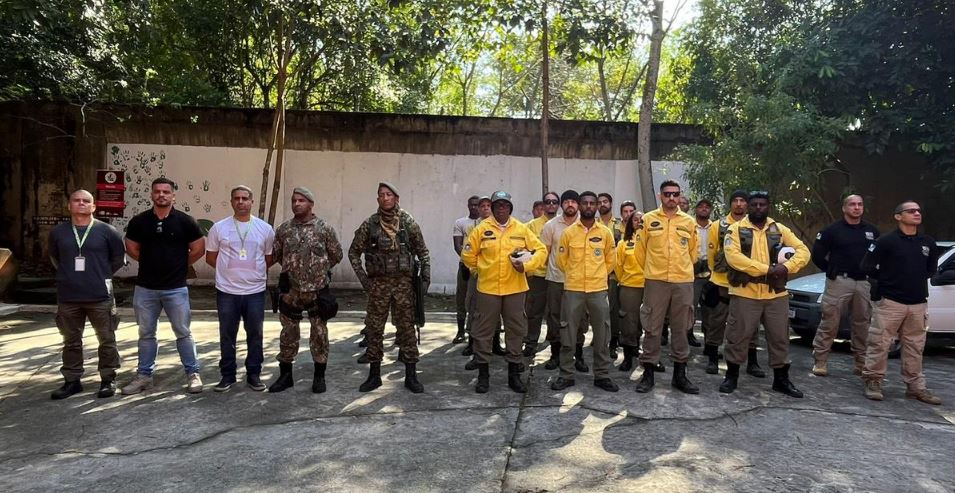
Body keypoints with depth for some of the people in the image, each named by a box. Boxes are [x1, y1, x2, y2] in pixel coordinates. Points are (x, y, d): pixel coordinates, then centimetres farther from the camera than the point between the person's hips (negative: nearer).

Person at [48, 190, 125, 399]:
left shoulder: (107, 231, -2)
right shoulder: (58, 232, 5)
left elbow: (119, 258, 7)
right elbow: (54, 258, 20)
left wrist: (103, 275, 7)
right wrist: (68, 274, 14)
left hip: (100, 296, -2)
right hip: (68, 297, 3)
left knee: (106, 340, 4)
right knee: (71, 341, 13)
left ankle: (108, 379, 15)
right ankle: (72, 381, 25)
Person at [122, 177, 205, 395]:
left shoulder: (185, 221, -5)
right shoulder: (139, 221, 1)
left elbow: (199, 249, 2)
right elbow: (132, 249, 14)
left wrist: (179, 265, 7)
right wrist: (152, 263, 11)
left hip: (176, 288, -2)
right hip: (145, 288, 3)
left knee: (183, 332, 4)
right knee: (146, 334, 13)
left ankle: (193, 374, 14)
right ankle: (144, 375, 25)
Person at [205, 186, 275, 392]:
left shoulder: (265, 229, 1)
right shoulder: (219, 228, 0)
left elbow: (270, 258, 11)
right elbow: (210, 257, 8)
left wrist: (255, 272, 5)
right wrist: (230, 270, 5)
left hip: (255, 292, 0)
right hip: (226, 292, 0)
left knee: (255, 335, 9)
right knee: (227, 336, 9)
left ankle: (254, 374, 21)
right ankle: (228, 375, 22)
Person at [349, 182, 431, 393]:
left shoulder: (408, 222, 0)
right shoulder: (369, 224, 0)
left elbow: (422, 251, 6)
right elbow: (354, 252, 9)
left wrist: (426, 277, -1)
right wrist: (363, 277, 1)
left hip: (403, 282, -1)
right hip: (378, 283, 1)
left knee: (407, 328, 3)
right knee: (374, 329, 7)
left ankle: (411, 376, 13)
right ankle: (374, 375, 20)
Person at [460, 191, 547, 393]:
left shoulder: (522, 229, 3)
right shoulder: (482, 229, -1)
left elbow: (541, 250, 6)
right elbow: (468, 255, 5)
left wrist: (527, 265, -8)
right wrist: (484, 268, 5)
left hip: (515, 288, 2)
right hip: (487, 288, -1)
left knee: (516, 331, 9)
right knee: (483, 332, 4)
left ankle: (514, 374, 22)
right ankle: (483, 375, 18)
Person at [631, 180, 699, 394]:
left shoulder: (689, 222, 6)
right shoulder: (648, 219, 0)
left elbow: (693, 252, 17)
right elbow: (640, 250, 7)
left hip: (683, 282, 2)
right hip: (655, 281, -2)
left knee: (681, 329, 9)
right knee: (652, 328, 3)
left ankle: (680, 374, 20)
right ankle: (648, 373, 12)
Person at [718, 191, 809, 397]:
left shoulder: (780, 230, 10)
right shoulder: (736, 229, -1)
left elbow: (803, 250, 4)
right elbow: (733, 256, -16)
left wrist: (786, 267, -17)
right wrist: (766, 269, -21)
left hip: (776, 294, 4)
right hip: (745, 293, -3)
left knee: (779, 338, 11)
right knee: (738, 336, 3)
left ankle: (781, 380, 25)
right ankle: (731, 376, 18)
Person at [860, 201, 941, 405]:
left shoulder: (928, 243, 10)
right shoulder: (887, 241, -7)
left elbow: (931, 268, 25)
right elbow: (867, 266, -6)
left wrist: (917, 280, 12)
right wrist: (886, 281, 2)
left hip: (918, 303, 5)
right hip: (889, 301, -5)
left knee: (914, 346, 11)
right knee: (879, 343, -4)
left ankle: (915, 386, 19)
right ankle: (873, 381, 5)